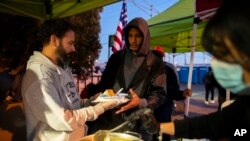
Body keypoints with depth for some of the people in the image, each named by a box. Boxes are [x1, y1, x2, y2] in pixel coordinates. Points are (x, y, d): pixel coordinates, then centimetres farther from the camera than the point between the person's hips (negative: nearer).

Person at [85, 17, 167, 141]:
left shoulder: (155, 63, 1)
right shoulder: (116, 57, 8)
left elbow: (160, 94, -5)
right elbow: (104, 84, 10)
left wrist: (141, 103, -24)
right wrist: (90, 90, -11)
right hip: (110, 119, 2)